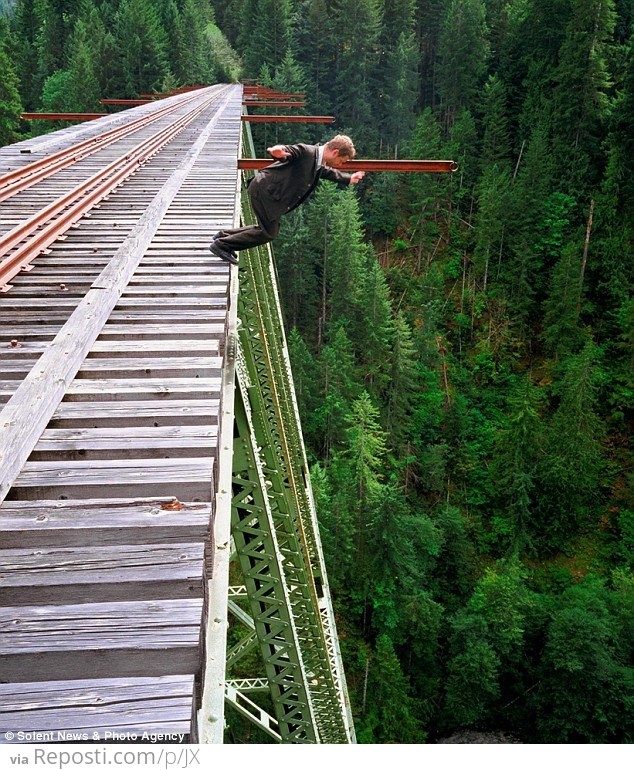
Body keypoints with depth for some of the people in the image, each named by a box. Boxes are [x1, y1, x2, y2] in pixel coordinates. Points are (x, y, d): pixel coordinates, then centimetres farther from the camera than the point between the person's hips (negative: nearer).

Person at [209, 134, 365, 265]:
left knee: (269, 229, 17)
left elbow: (328, 172, 34)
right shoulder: (307, 152, -19)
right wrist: (278, 150, -58)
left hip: (270, 193, 10)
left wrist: (349, 178, 44)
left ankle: (225, 236, 27)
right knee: (269, 232, -4)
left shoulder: (319, 165, 11)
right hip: (265, 189, -10)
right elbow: (286, 151, -34)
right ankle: (222, 244, 4)